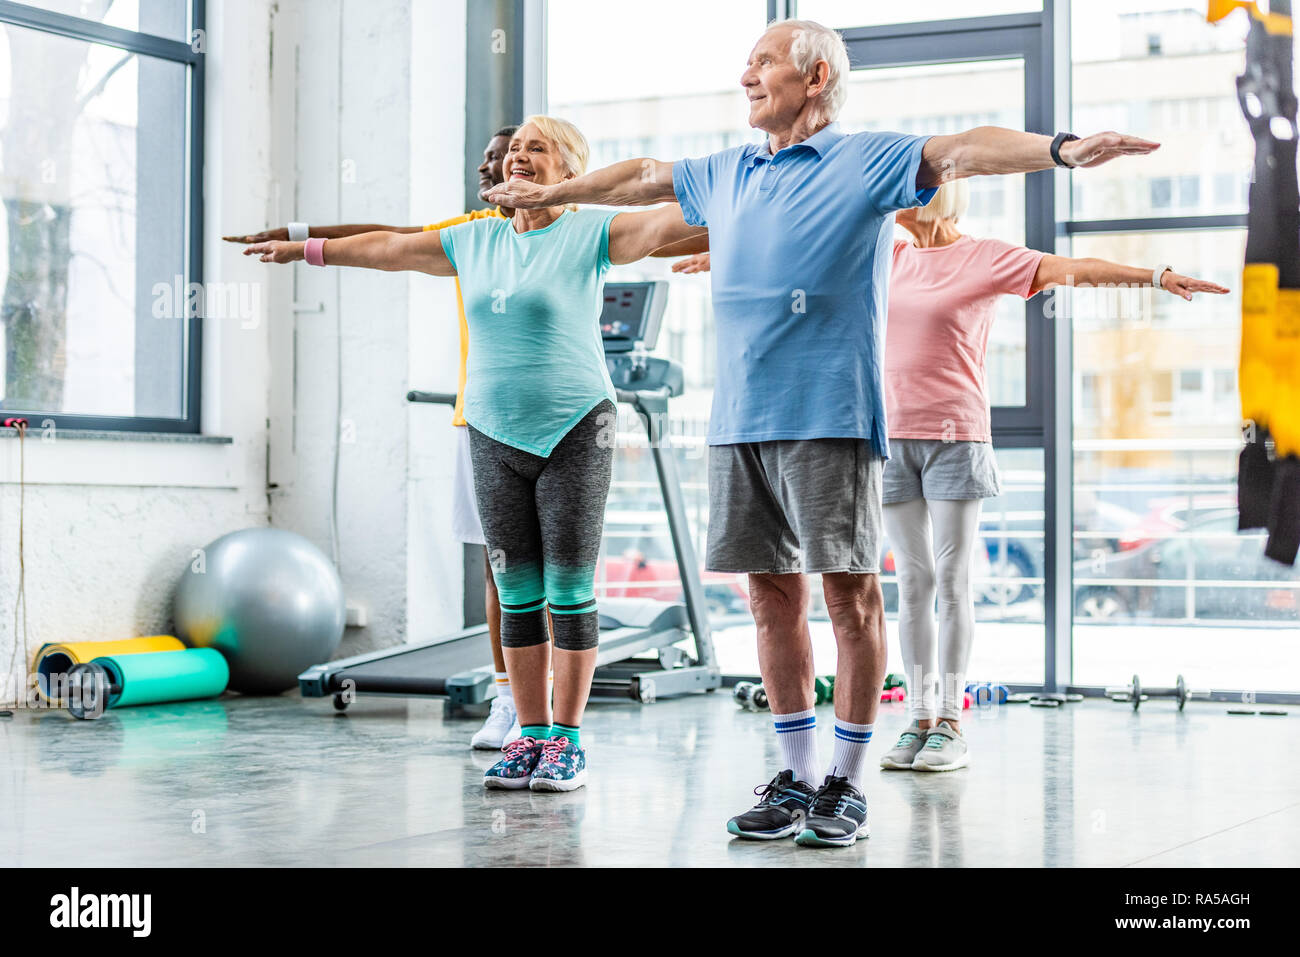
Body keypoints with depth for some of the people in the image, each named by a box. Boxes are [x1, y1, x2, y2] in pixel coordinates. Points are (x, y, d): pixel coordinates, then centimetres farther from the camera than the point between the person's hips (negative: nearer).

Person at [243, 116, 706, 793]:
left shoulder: (590, 233, -1)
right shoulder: (475, 240, 14)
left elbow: (668, 223, -12)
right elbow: (389, 247, 25)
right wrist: (308, 250, 33)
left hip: (574, 431, -4)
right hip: (494, 434, 5)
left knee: (569, 587, -2)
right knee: (516, 591, 5)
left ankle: (567, 739, 5)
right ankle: (531, 735, 11)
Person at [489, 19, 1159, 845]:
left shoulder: (867, 161, 0)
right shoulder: (724, 175, 19)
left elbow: (962, 150, -14)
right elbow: (639, 178, 34)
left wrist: (1061, 150, -30)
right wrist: (546, 193, 46)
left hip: (829, 420, -6)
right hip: (740, 421, 6)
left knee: (850, 595, -3)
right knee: (773, 598, 8)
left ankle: (848, 783, 6)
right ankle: (798, 778, 16)